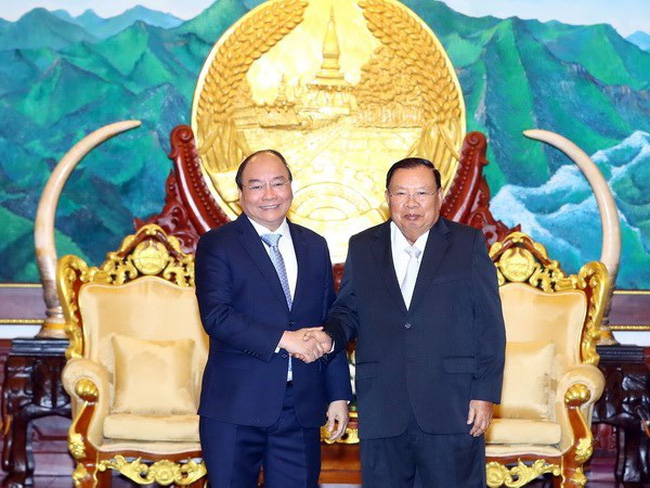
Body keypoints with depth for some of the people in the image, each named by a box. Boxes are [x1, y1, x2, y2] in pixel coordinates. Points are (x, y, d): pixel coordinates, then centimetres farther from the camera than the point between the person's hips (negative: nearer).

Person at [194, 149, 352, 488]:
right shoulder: (216, 245, 0)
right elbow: (216, 316, -14)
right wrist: (283, 339, -19)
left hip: (301, 409, 4)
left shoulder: (315, 246, 14)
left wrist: (338, 395, 10)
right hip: (235, 407, -3)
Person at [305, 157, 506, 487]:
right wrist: (330, 336, -8)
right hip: (382, 410, 2)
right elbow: (347, 310, 15)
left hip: (451, 410, -2)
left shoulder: (468, 244, 4)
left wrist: (485, 393, -5)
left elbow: (489, 325, 1)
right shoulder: (362, 247, 12)